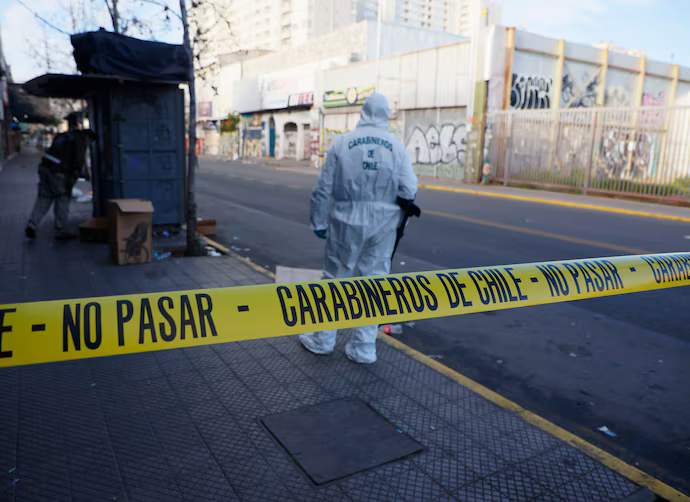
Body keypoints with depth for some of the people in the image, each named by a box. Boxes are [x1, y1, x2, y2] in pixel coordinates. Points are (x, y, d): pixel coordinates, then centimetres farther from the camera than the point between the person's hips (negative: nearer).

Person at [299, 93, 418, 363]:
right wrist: (388, 198, 12)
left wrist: (319, 222, 5)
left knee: (335, 278, 12)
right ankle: (363, 348, 17)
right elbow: (409, 191, -9)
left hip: (346, 222, 0)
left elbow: (324, 188, -4)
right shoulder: (397, 147, -2)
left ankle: (322, 339, 24)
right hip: (382, 225, 1)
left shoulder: (343, 142, -4)